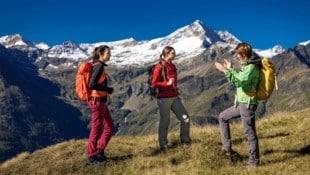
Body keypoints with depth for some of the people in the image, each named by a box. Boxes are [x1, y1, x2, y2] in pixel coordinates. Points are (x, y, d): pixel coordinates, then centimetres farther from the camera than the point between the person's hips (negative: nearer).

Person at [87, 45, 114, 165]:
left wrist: (105, 92, 9)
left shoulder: (98, 66, 13)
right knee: (97, 129, 0)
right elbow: (92, 85, -24)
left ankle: (99, 152, 22)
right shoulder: (99, 66, -16)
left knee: (110, 127, 15)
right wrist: (108, 90, -13)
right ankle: (91, 157, 11)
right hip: (97, 101, -10)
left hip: (100, 101, 10)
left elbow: (95, 83, 17)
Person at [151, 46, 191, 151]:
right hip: (164, 99, -7)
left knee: (185, 118, 1)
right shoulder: (159, 67, -9)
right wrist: (167, 83, -20)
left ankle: (185, 140, 17)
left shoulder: (172, 66, 12)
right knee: (164, 122, 3)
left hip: (175, 97, 7)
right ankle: (163, 146, 16)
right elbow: (154, 83, -11)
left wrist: (176, 90, 16)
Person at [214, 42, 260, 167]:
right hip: (241, 103, 10)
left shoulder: (251, 67, -16)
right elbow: (236, 82, 19)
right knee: (223, 117, 17)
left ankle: (254, 161, 9)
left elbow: (240, 80, -30)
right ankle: (227, 146, 18)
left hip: (247, 104, -10)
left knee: (250, 132, -2)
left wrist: (225, 70, -26)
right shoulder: (246, 67, 13)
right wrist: (229, 69, 15)